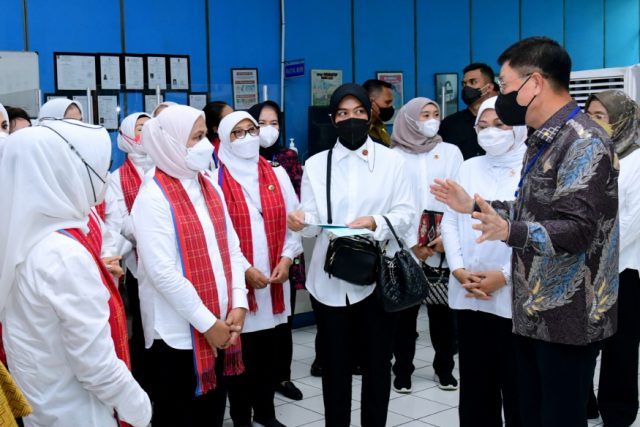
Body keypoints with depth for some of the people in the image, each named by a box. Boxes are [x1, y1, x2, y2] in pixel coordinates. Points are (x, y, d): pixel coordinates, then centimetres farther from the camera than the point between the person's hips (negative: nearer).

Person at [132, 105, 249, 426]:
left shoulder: (210, 188, 9)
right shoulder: (153, 197, -14)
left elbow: (232, 249, 11)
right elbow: (162, 272, -19)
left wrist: (239, 304, -1)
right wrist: (207, 322, -15)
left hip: (220, 326, 7)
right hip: (177, 332, -7)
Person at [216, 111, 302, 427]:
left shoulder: (277, 174, 10)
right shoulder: (216, 180, -4)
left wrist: (287, 258, -5)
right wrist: (244, 269, -14)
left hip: (275, 277, 4)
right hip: (237, 280, -4)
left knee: (268, 348, 11)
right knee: (241, 350, 3)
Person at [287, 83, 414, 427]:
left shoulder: (392, 160, 4)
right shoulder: (316, 164, 7)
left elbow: (405, 214, -3)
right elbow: (314, 221, -1)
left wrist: (375, 223, -22)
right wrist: (301, 221, -25)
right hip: (330, 278, 1)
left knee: (377, 363, 10)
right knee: (335, 364, 10)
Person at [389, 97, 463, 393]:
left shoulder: (451, 152, 8)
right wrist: (412, 244, -7)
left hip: (443, 247, 1)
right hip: (405, 249, -1)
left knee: (443, 310, 6)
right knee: (405, 311, 3)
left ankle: (444, 368, 19)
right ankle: (402, 370, 14)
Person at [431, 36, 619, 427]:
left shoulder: (583, 142, -18)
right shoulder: (544, 139, 14)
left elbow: (577, 229, -27)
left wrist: (509, 231, -42)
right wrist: (474, 206, 20)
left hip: (567, 316, -10)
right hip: (535, 311, 10)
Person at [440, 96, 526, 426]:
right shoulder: (469, 168, 12)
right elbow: (450, 220, 8)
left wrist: (505, 274, -15)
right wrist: (459, 270, -5)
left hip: (514, 295, -4)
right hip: (468, 293, 4)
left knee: (517, 383, 5)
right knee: (474, 381, 12)